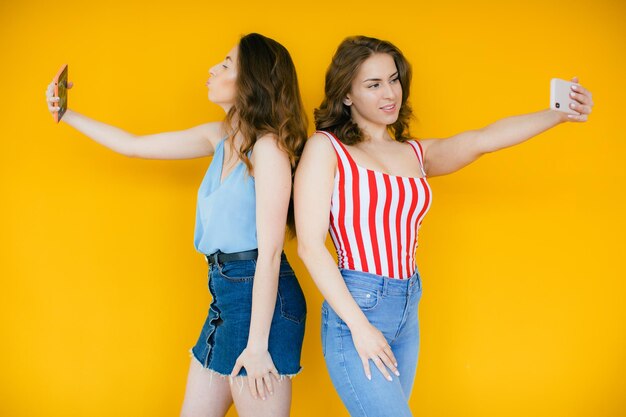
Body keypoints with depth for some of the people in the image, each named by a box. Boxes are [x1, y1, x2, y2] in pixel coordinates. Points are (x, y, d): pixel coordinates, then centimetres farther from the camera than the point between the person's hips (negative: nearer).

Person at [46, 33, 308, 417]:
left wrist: (257, 345, -20)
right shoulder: (219, 136, 10)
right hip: (226, 293, 9)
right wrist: (67, 114, 21)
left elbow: (270, 251, -18)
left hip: (261, 298, -9)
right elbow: (134, 145, 20)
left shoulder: (267, 146, -14)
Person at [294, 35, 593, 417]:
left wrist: (559, 114, -17)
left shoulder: (415, 154, 12)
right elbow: (310, 246, -10)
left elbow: (483, 140, -2)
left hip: (408, 313, 6)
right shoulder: (326, 148, -4)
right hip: (355, 309, -6)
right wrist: (359, 326, -13)